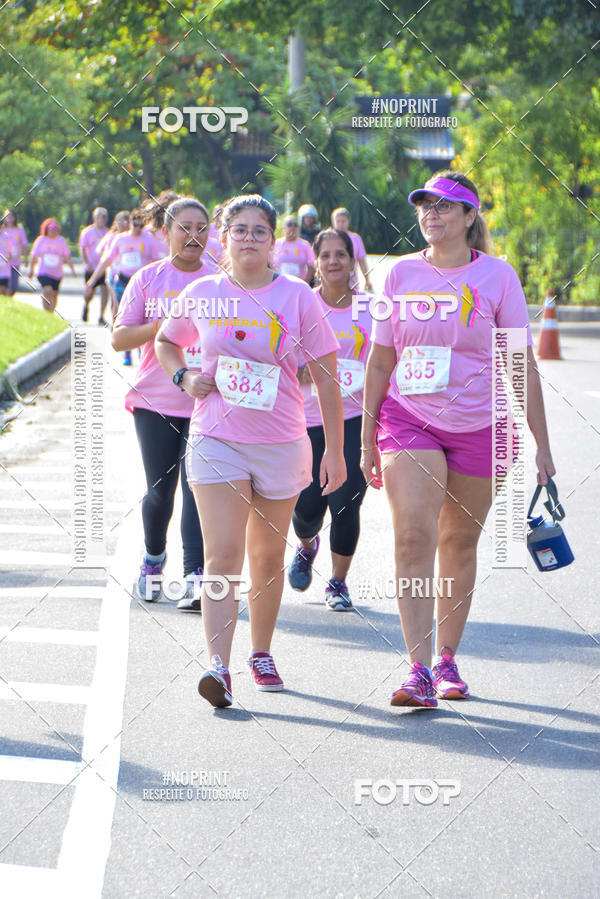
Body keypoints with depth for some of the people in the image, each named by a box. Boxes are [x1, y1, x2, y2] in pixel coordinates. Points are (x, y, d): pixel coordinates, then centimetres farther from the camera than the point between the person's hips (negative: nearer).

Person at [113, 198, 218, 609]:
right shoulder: (148, 279, 4)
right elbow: (120, 338, -1)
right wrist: (164, 325, -15)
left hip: (206, 402, -1)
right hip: (155, 403, 1)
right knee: (160, 489, 8)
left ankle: (196, 577, -16)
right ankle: (154, 557, 35)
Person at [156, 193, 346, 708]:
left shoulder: (297, 297, -3)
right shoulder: (202, 295, 3)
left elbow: (326, 378, 0)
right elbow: (165, 342, 22)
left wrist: (335, 450, -2)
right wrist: (183, 376, 0)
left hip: (281, 443, 0)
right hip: (216, 439, 0)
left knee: (267, 555, 12)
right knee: (222, 555, -12)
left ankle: (262, 654, 30)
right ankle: (219, 667, -20)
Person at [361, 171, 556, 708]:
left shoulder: (496, 275, -2)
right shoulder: (402, 274, 3)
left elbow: (522, 365, 0)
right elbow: (380, 361, 9)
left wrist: (541, 445, -2)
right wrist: (366, 440, 8)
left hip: (479, 425, 0)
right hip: (408, 419, 0)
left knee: (459, 542, 8)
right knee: (414, 537, -14)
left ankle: (448, 659, 24)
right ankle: (419, 670, -17)